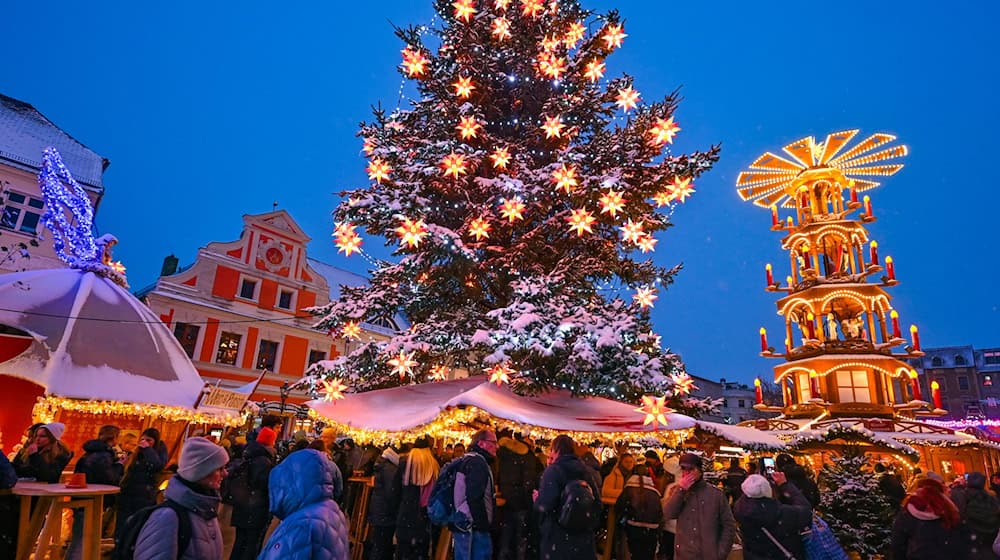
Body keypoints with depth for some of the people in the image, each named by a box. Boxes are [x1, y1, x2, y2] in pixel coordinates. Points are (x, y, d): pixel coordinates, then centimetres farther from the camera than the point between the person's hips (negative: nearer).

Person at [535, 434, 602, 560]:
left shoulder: (553, 471, -14)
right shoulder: (588, 472, 6)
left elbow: (543, 507, -24)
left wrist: (537, 500, -3)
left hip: (558, 540, -6)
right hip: (584, 538, 6)